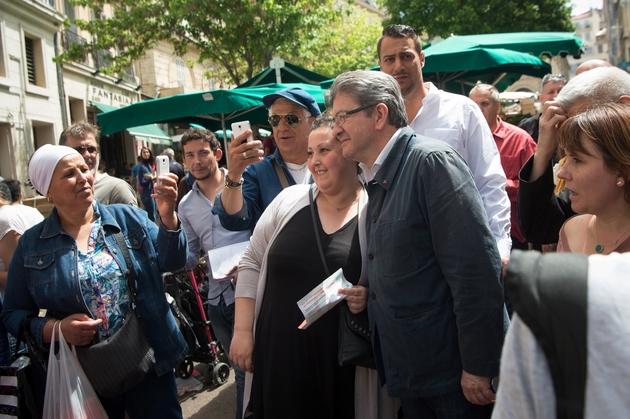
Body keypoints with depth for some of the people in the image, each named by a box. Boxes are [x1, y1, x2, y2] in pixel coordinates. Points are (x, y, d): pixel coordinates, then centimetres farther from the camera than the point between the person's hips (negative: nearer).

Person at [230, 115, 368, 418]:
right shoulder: (289, 200, 1)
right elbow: (251, 263, 5)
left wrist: (369, 296, -19)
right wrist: (242, 331, 2)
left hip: (340, 359, -2)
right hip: (276, 351, 2)